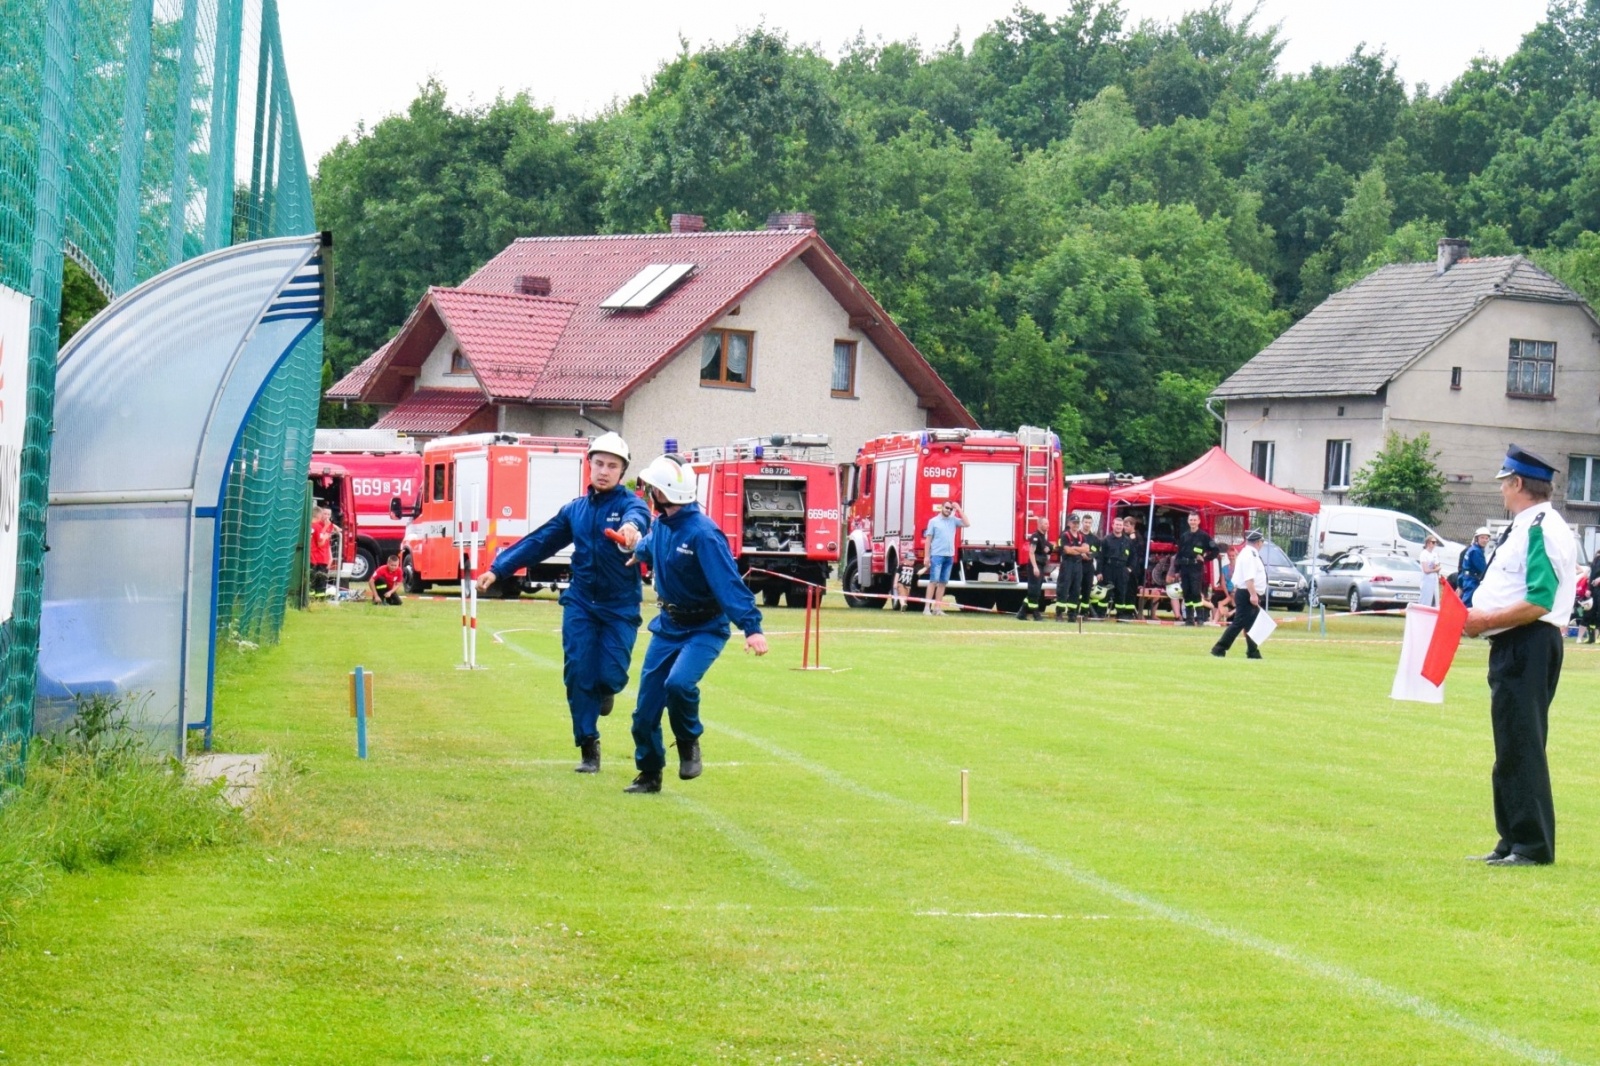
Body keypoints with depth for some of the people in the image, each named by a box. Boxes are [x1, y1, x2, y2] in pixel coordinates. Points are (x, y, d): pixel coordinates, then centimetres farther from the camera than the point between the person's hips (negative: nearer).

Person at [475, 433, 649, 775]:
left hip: (619, 607, -3)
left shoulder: (630, 504, -6)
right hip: (580, 604, 3)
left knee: (610, 676, -10)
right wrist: (498, 569, 6)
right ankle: (589, 749, 4)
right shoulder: (575, 510, 8)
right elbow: (539, 542, 12)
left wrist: (631, 527, -57)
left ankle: (605, 689, 29)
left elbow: (638, 516, -31)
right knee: (577, 673, -6)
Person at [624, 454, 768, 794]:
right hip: (668, 625, 7)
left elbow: (729, 582, -30)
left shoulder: (702, 533, -25)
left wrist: (752, 628, -39)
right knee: (646, 706, 7)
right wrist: (638, 550, 50)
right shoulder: (661, 526, 0)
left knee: (679, 683, -31)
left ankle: (689, 742, -3)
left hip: (705, 628, -7)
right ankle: (649, 775, 25)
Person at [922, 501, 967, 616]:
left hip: (949, 556, 5)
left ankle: (937, 607, 8)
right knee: (933, 581, -10)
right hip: (937, 555, -5)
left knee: (943, 582, 6)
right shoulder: (933, 521, 2)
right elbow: (928, 539, 0)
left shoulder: (953, 520, 13)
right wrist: (927, 556, -6)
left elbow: (966, 524, 1)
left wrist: (959, 509, 1)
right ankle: (927, 607, -12)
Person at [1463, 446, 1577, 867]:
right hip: (1511, 644, 11)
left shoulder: (1541, 529, -16)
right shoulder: (1522, 527, 16)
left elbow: (1539, 602, -24)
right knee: (1511, 747, 14)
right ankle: (1514, 843, 21)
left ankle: (1533, 847, -6)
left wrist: (1487, 620, -18)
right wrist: (1476, 617, 9)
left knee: (1522, 745, -9)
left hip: (1529, 644, -11)